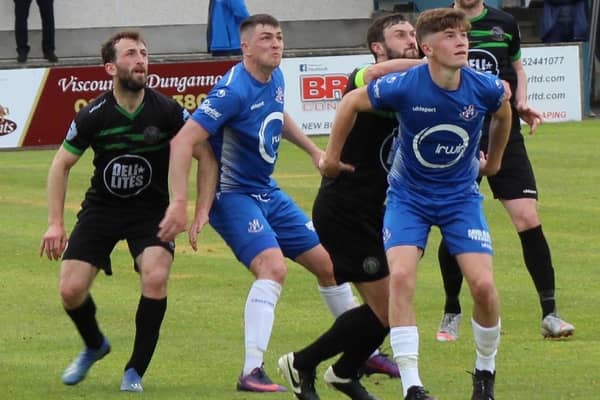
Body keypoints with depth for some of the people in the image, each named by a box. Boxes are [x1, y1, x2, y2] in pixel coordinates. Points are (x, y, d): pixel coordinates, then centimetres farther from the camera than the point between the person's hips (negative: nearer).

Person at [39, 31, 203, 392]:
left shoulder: (167, 111, -15)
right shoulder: (94, 116, -13)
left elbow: (205, 155, -6)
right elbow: (62, 164, 1)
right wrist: (55, 224, -3)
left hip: (151, 210, -1)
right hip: (102, 209, 1)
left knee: (156, 277, -26)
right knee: (71, 290, -9)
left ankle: (136, 371, -8)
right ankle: (94, 345, 27)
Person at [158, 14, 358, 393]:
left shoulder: (275, 79, 1)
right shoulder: (234, 91, -24)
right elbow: (183, 142, -28)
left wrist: (313, 150, 25)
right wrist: (180, 203, -33)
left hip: (268, 192, 9)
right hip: (232, 195, -9)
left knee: (328, 263, 12)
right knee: (273, 267, -29)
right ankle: (252, 372, -29)